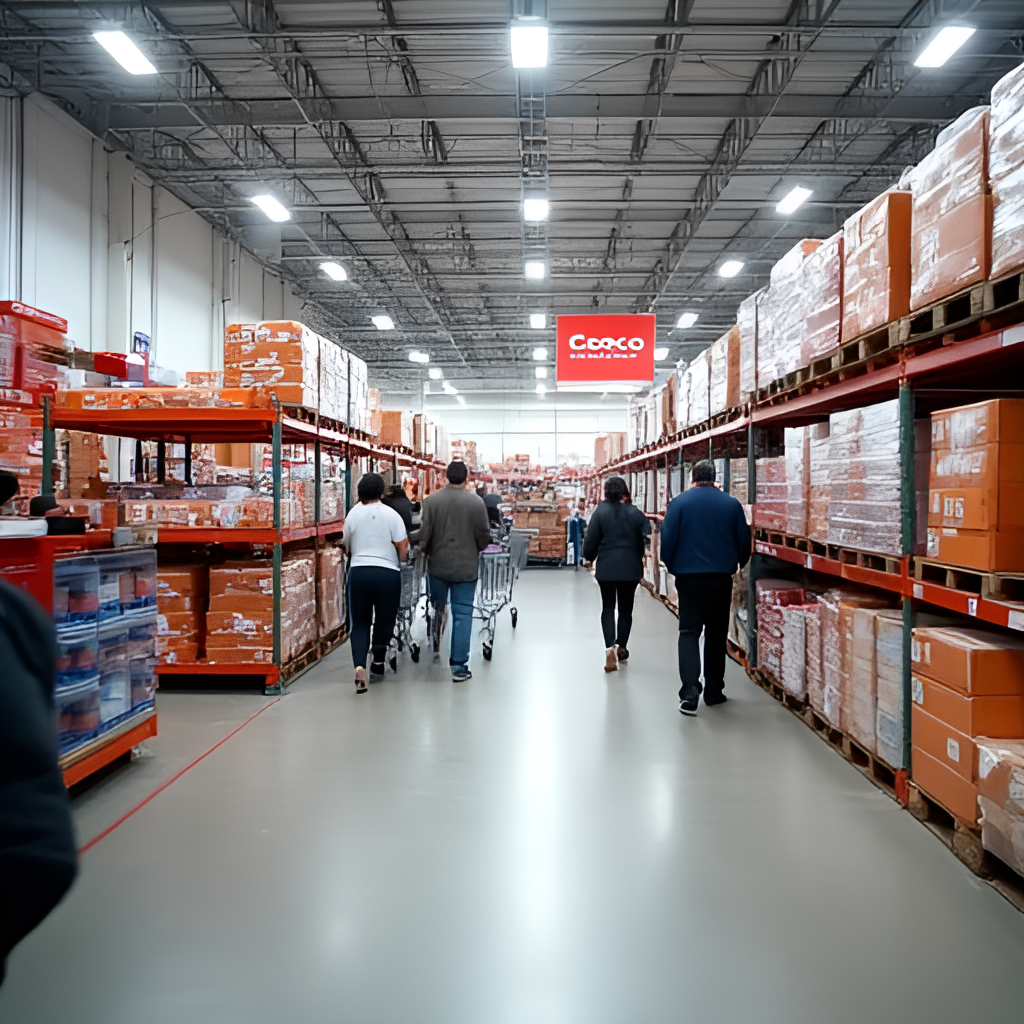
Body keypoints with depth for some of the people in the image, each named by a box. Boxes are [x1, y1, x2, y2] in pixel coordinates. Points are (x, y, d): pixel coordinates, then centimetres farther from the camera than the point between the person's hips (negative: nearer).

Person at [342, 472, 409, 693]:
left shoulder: (352, 514, 5)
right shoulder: (391, 514, -2)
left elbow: (347, 546, 14)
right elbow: (403, 546, -5)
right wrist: (398, 563, 13)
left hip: (358, 572, 2)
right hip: (387, 573, -2)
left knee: (360, 622, 7)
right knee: (384, 620, 14)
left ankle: (359, 665, -12)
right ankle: (378, 663, 26)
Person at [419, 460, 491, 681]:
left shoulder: (431, 501, -6)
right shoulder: (476, 502, -8)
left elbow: (424, 533, -6)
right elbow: (484, 535, -4)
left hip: (437, 565, 2)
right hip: (466, 566, -1)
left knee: (437, 608, 21)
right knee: (462, 615, 3)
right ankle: (459, 667, 3)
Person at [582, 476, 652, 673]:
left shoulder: (600, 512, -6)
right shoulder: (635, 513, -3)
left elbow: (591, 540, -4)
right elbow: (647, 536, -5)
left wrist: (589, 557, 15)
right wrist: (638, 558, 12)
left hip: (606, 568, -1)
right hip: (630, 568, 1)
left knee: (608, 608, 6)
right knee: (626, 608, 14)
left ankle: (610, 648, -12)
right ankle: (621, 648, 23)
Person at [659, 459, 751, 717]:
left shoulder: (679, 503, -5)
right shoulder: (731, 504, 1)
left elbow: (667, 540, -7)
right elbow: (744, 541, 5)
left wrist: (672, 566, 11)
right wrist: (737, 564, 24)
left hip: (688, 577, -2)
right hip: (721, 578, 2)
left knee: (689, 631, 3)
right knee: (717, 633, 13)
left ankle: (690, 690, -13)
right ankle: (714, 691, 19)